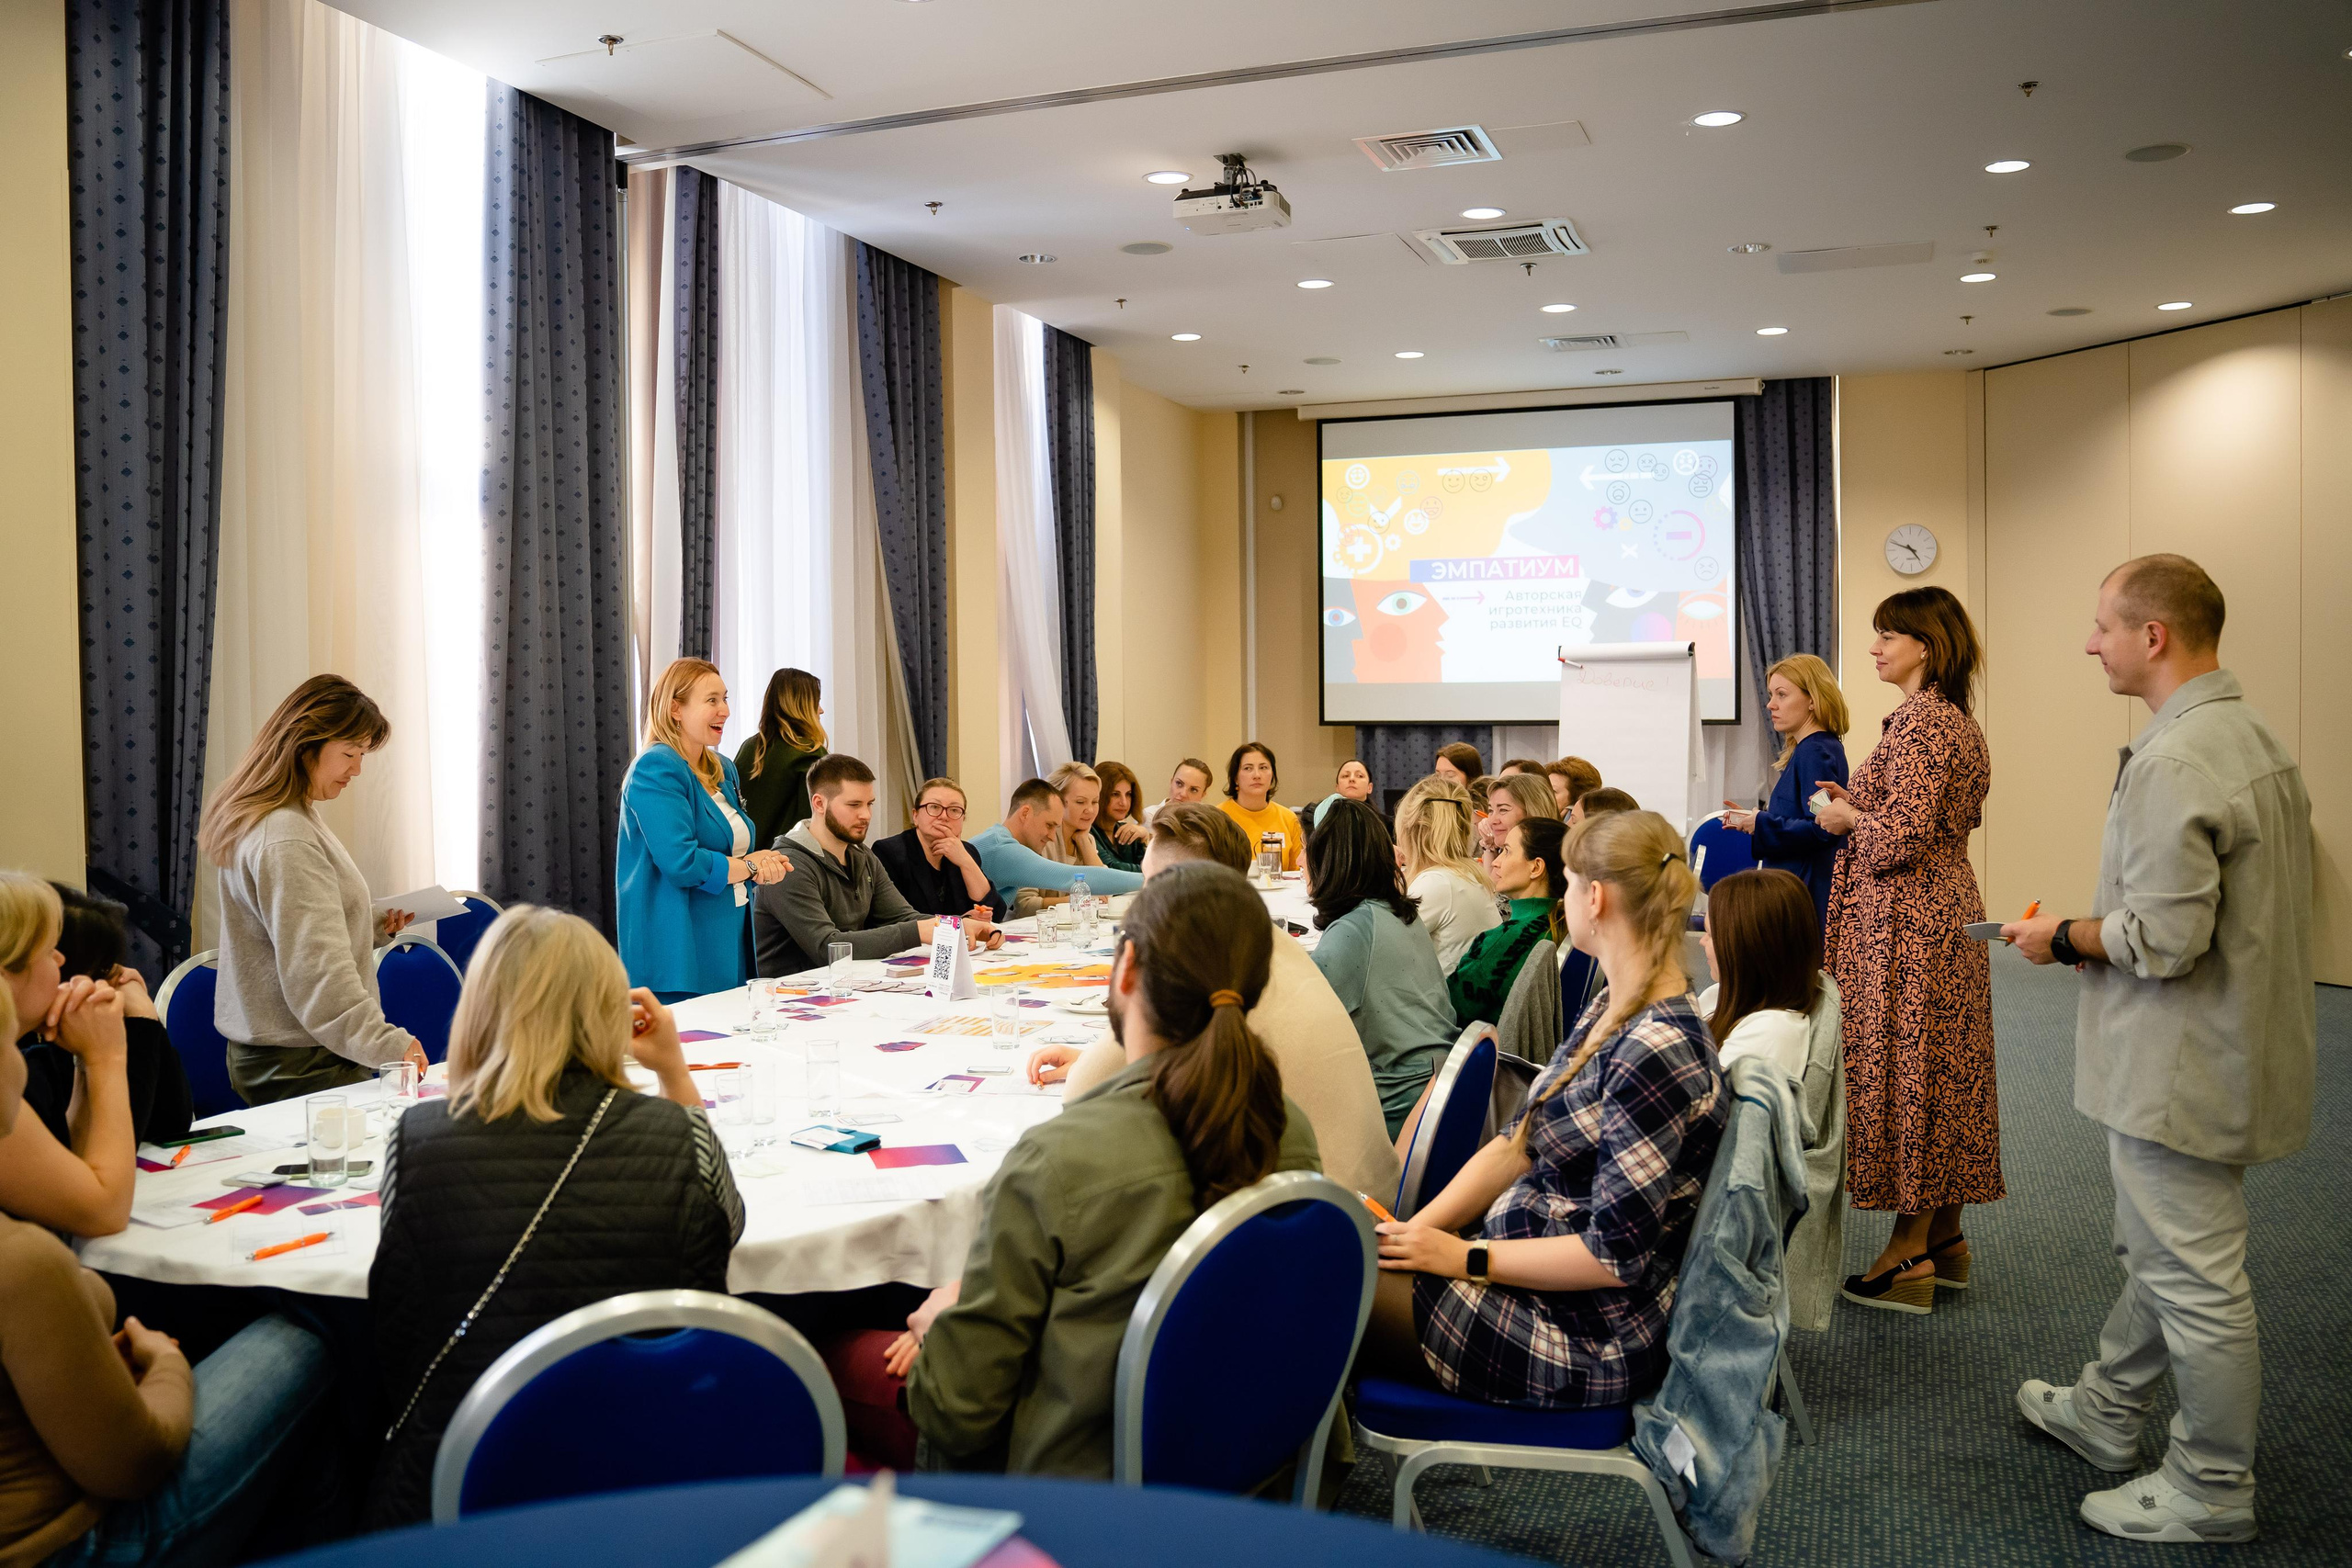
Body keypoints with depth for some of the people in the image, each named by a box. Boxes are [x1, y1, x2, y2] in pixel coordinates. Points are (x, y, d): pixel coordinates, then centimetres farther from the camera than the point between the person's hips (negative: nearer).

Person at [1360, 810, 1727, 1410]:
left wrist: (1464, 1258, -18)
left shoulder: (1657, 1053, -26)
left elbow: (1615, 1255, -24)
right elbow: (1520, 1144, 7)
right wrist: (1414, 1231, -3)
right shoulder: (1611, 1011, 5)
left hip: (1584, 1339, -9)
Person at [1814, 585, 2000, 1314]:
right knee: (1939, 1065, 14)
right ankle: (1945, 1234, 23)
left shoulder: (1918, 720, -17)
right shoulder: (1957, 719, 15)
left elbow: (1904, 835, -24)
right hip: (1946, 907, 10)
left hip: (1905, 919, -10)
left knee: (1903, 1064, -4)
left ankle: (1910, 1254, 4)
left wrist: (1847, 820, -7)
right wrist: (1856, 805, 12)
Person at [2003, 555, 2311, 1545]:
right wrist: (2089, 928, 14)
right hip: (2224, 1046, 11)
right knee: (2156, 1250, 23)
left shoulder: (2171, 762, -25)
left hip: (2182, 1068, -11)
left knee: (2193, 1278, 4)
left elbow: (2163, 936, -28)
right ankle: (2108, 1411, 39)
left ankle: (2212, 1492, 19)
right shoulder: (2254, 735, 9)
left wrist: (2064, 938, -11)